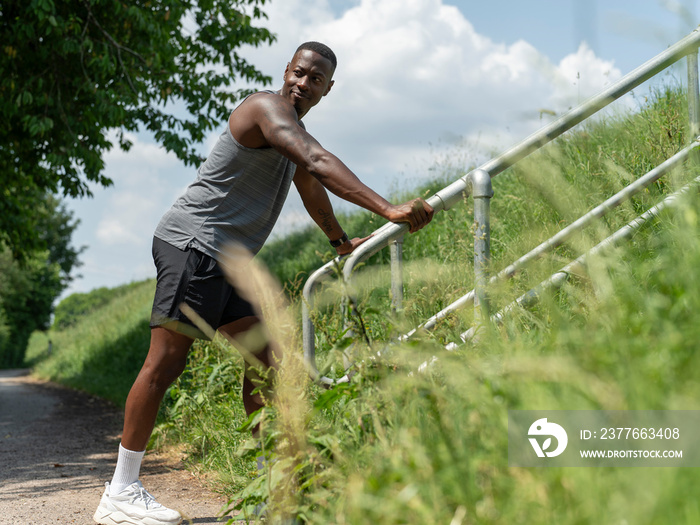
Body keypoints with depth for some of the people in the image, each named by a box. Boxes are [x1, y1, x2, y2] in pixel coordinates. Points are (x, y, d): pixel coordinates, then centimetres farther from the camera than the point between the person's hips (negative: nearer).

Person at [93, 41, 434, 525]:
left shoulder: (294, 130, 23)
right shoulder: (269, 107, -11)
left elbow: (310, 187, 40)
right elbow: (318, 164, -27)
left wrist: (341, 241, 52)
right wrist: (387, 209, -35)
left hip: (226, 259, 10)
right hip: (193, 242, -10)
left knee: (261, 354, 5)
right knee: (166, 360, -13)